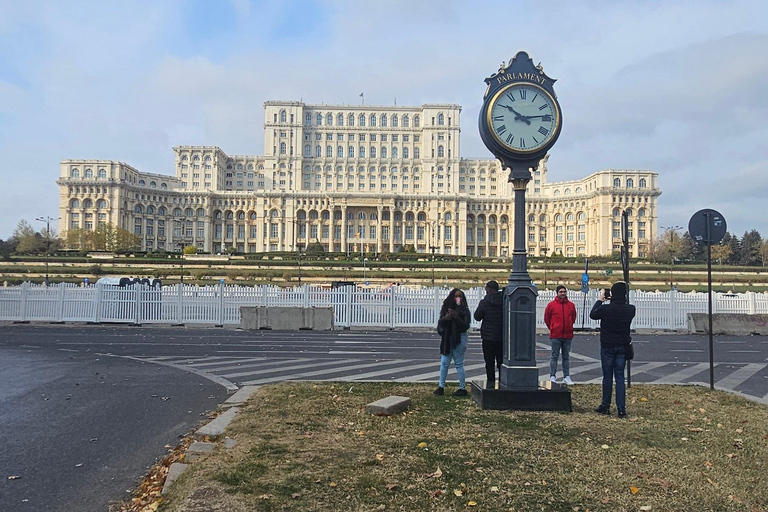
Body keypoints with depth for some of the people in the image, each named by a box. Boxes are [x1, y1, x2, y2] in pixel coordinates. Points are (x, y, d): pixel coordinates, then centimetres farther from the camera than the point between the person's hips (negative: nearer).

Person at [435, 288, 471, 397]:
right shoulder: (446, 308, 7)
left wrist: (456, 317, -23)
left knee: (458, 364, 0)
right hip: (447, 338, 5)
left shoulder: (464, 310, -5)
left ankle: (463, 388, 10)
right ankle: (441, 387, 16)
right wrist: (445, 318, -17)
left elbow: (466, 326, -12)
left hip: (459, 339, -5)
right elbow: (440, 322, 4)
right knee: (444, 363, 8)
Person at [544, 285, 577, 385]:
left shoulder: (571, 305, 6)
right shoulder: (551, 305, -2)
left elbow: (573, 318, 19)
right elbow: (546, 318, 7)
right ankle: (552, 376, 6)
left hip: (568, 335, 3)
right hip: (555, 336, -3)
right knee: (554, 356, 1)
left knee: (566, 356, 10)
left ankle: (566, 377, 16)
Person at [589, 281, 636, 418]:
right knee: (620, 377, 7)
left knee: (607, 377, 8)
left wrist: (600, 300, 11)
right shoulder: (630, 309, -8)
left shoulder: (605, 308, -18)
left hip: (607, 346, -2)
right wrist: (616, 300, 10)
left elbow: (592, 315, 2)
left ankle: (605, 406, 15)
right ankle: (621, 409, 4)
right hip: (622, 347, 3)